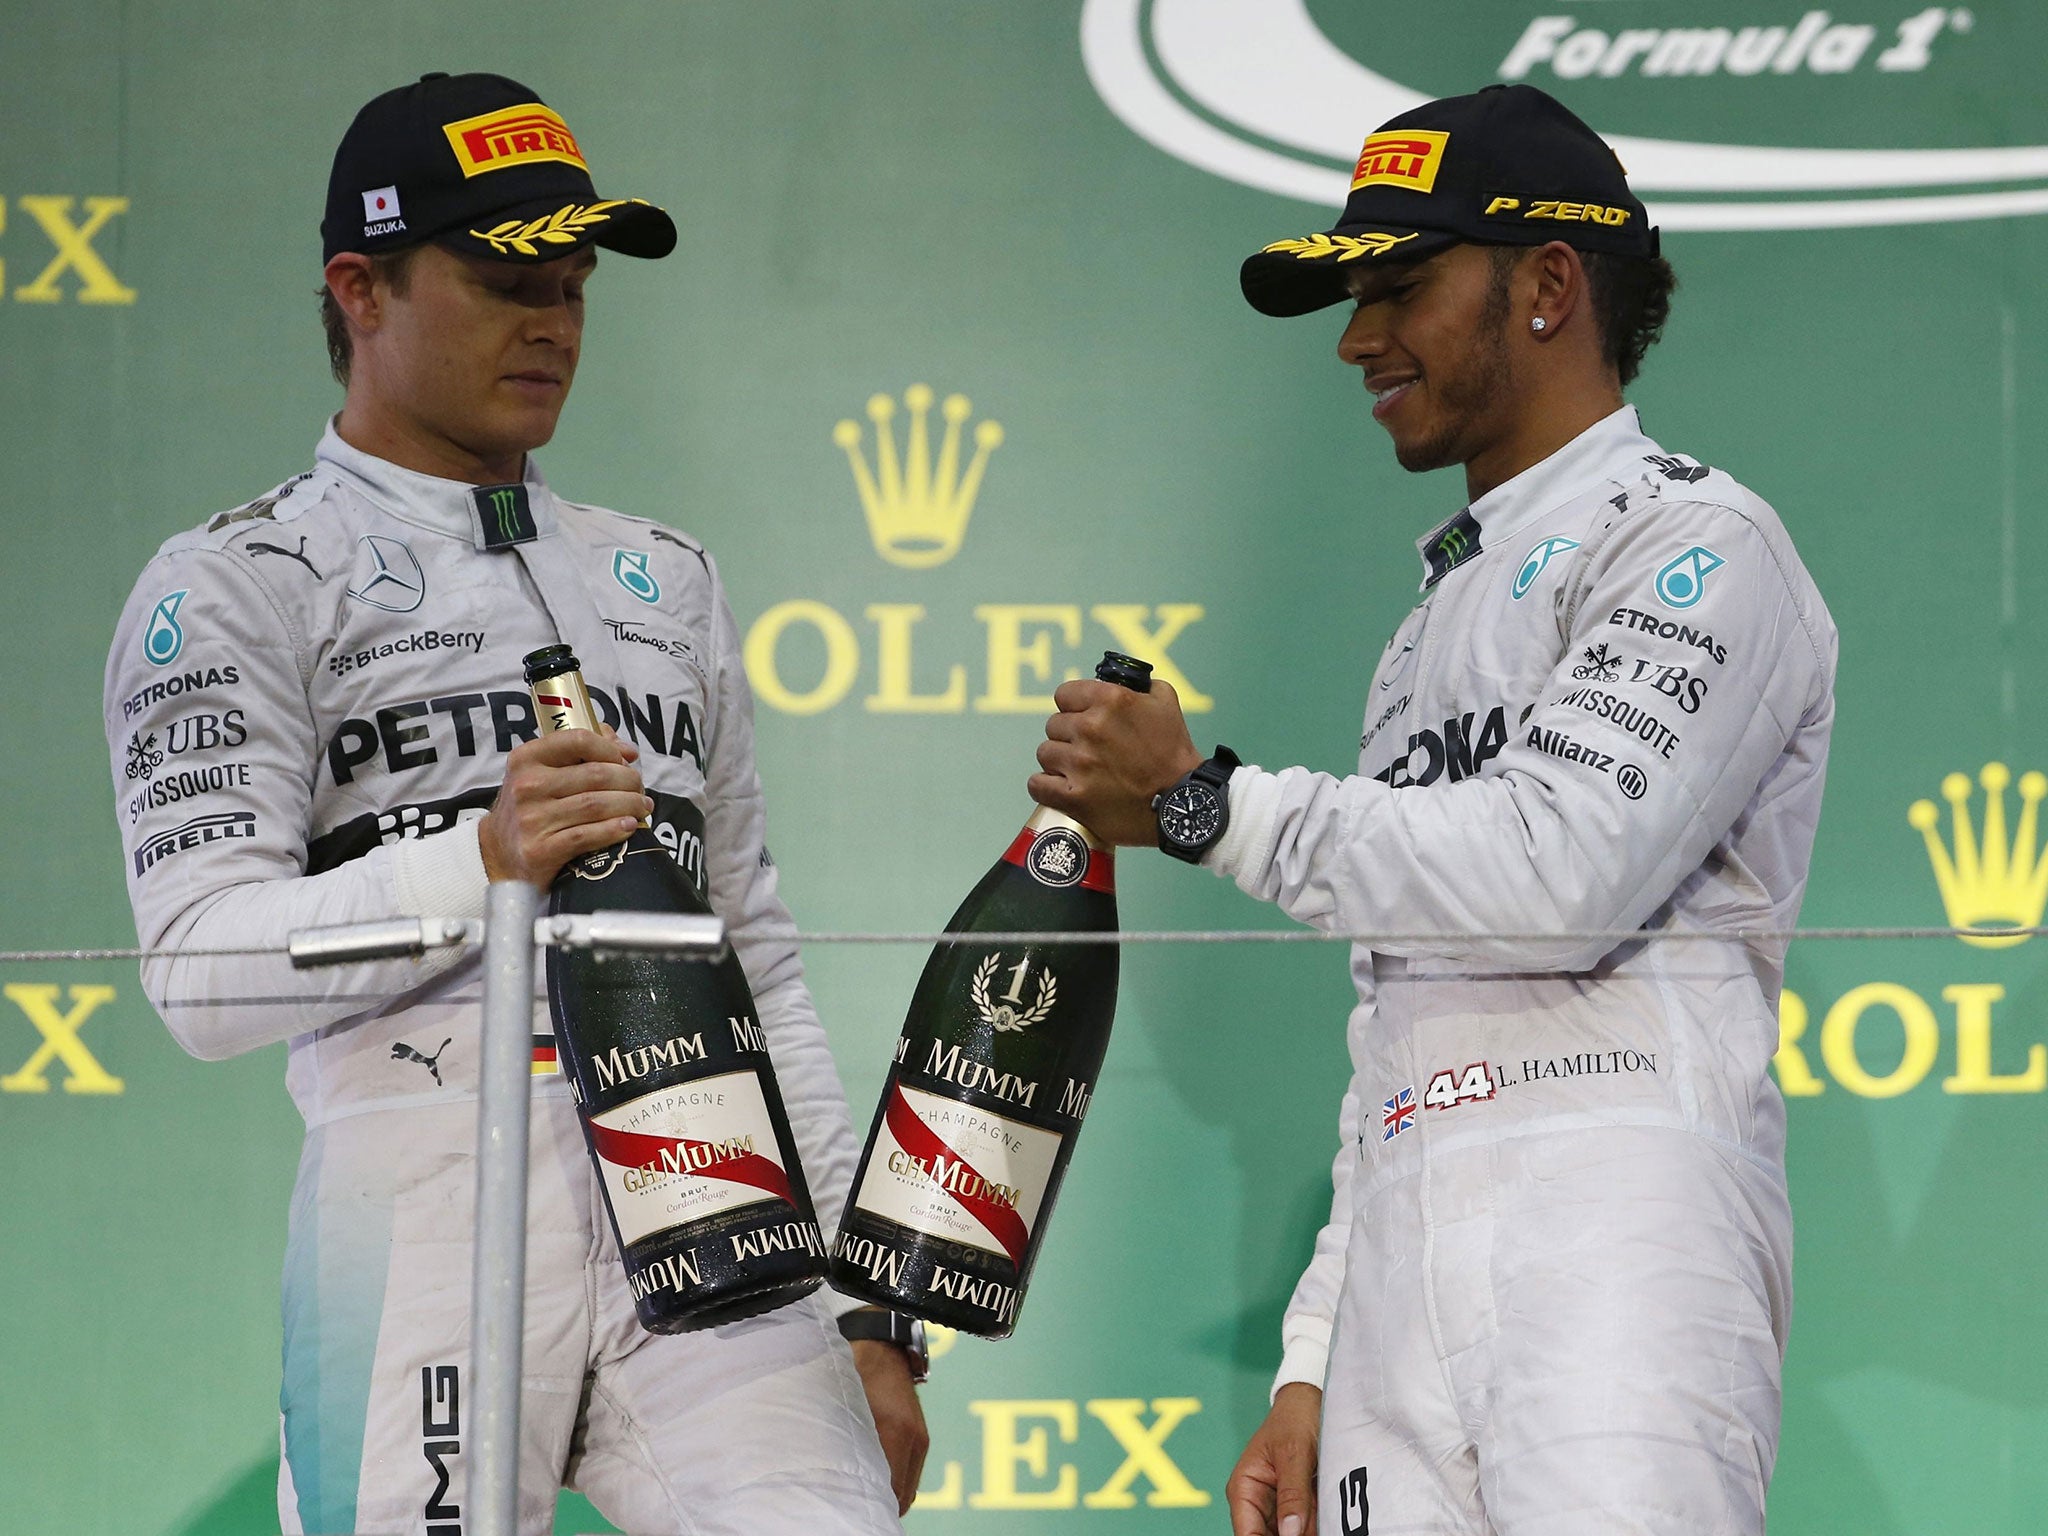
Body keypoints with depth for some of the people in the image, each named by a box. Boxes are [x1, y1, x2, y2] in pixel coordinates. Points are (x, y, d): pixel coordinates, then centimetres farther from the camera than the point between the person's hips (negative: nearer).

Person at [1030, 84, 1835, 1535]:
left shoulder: (1694, 542, 2)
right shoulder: (1437, 620, 29)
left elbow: (1561, 873, -15)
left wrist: (1204, 800, -5)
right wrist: (1315, 1367, 20)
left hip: (1621, 1213, -8)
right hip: (1404, 1271, 8)